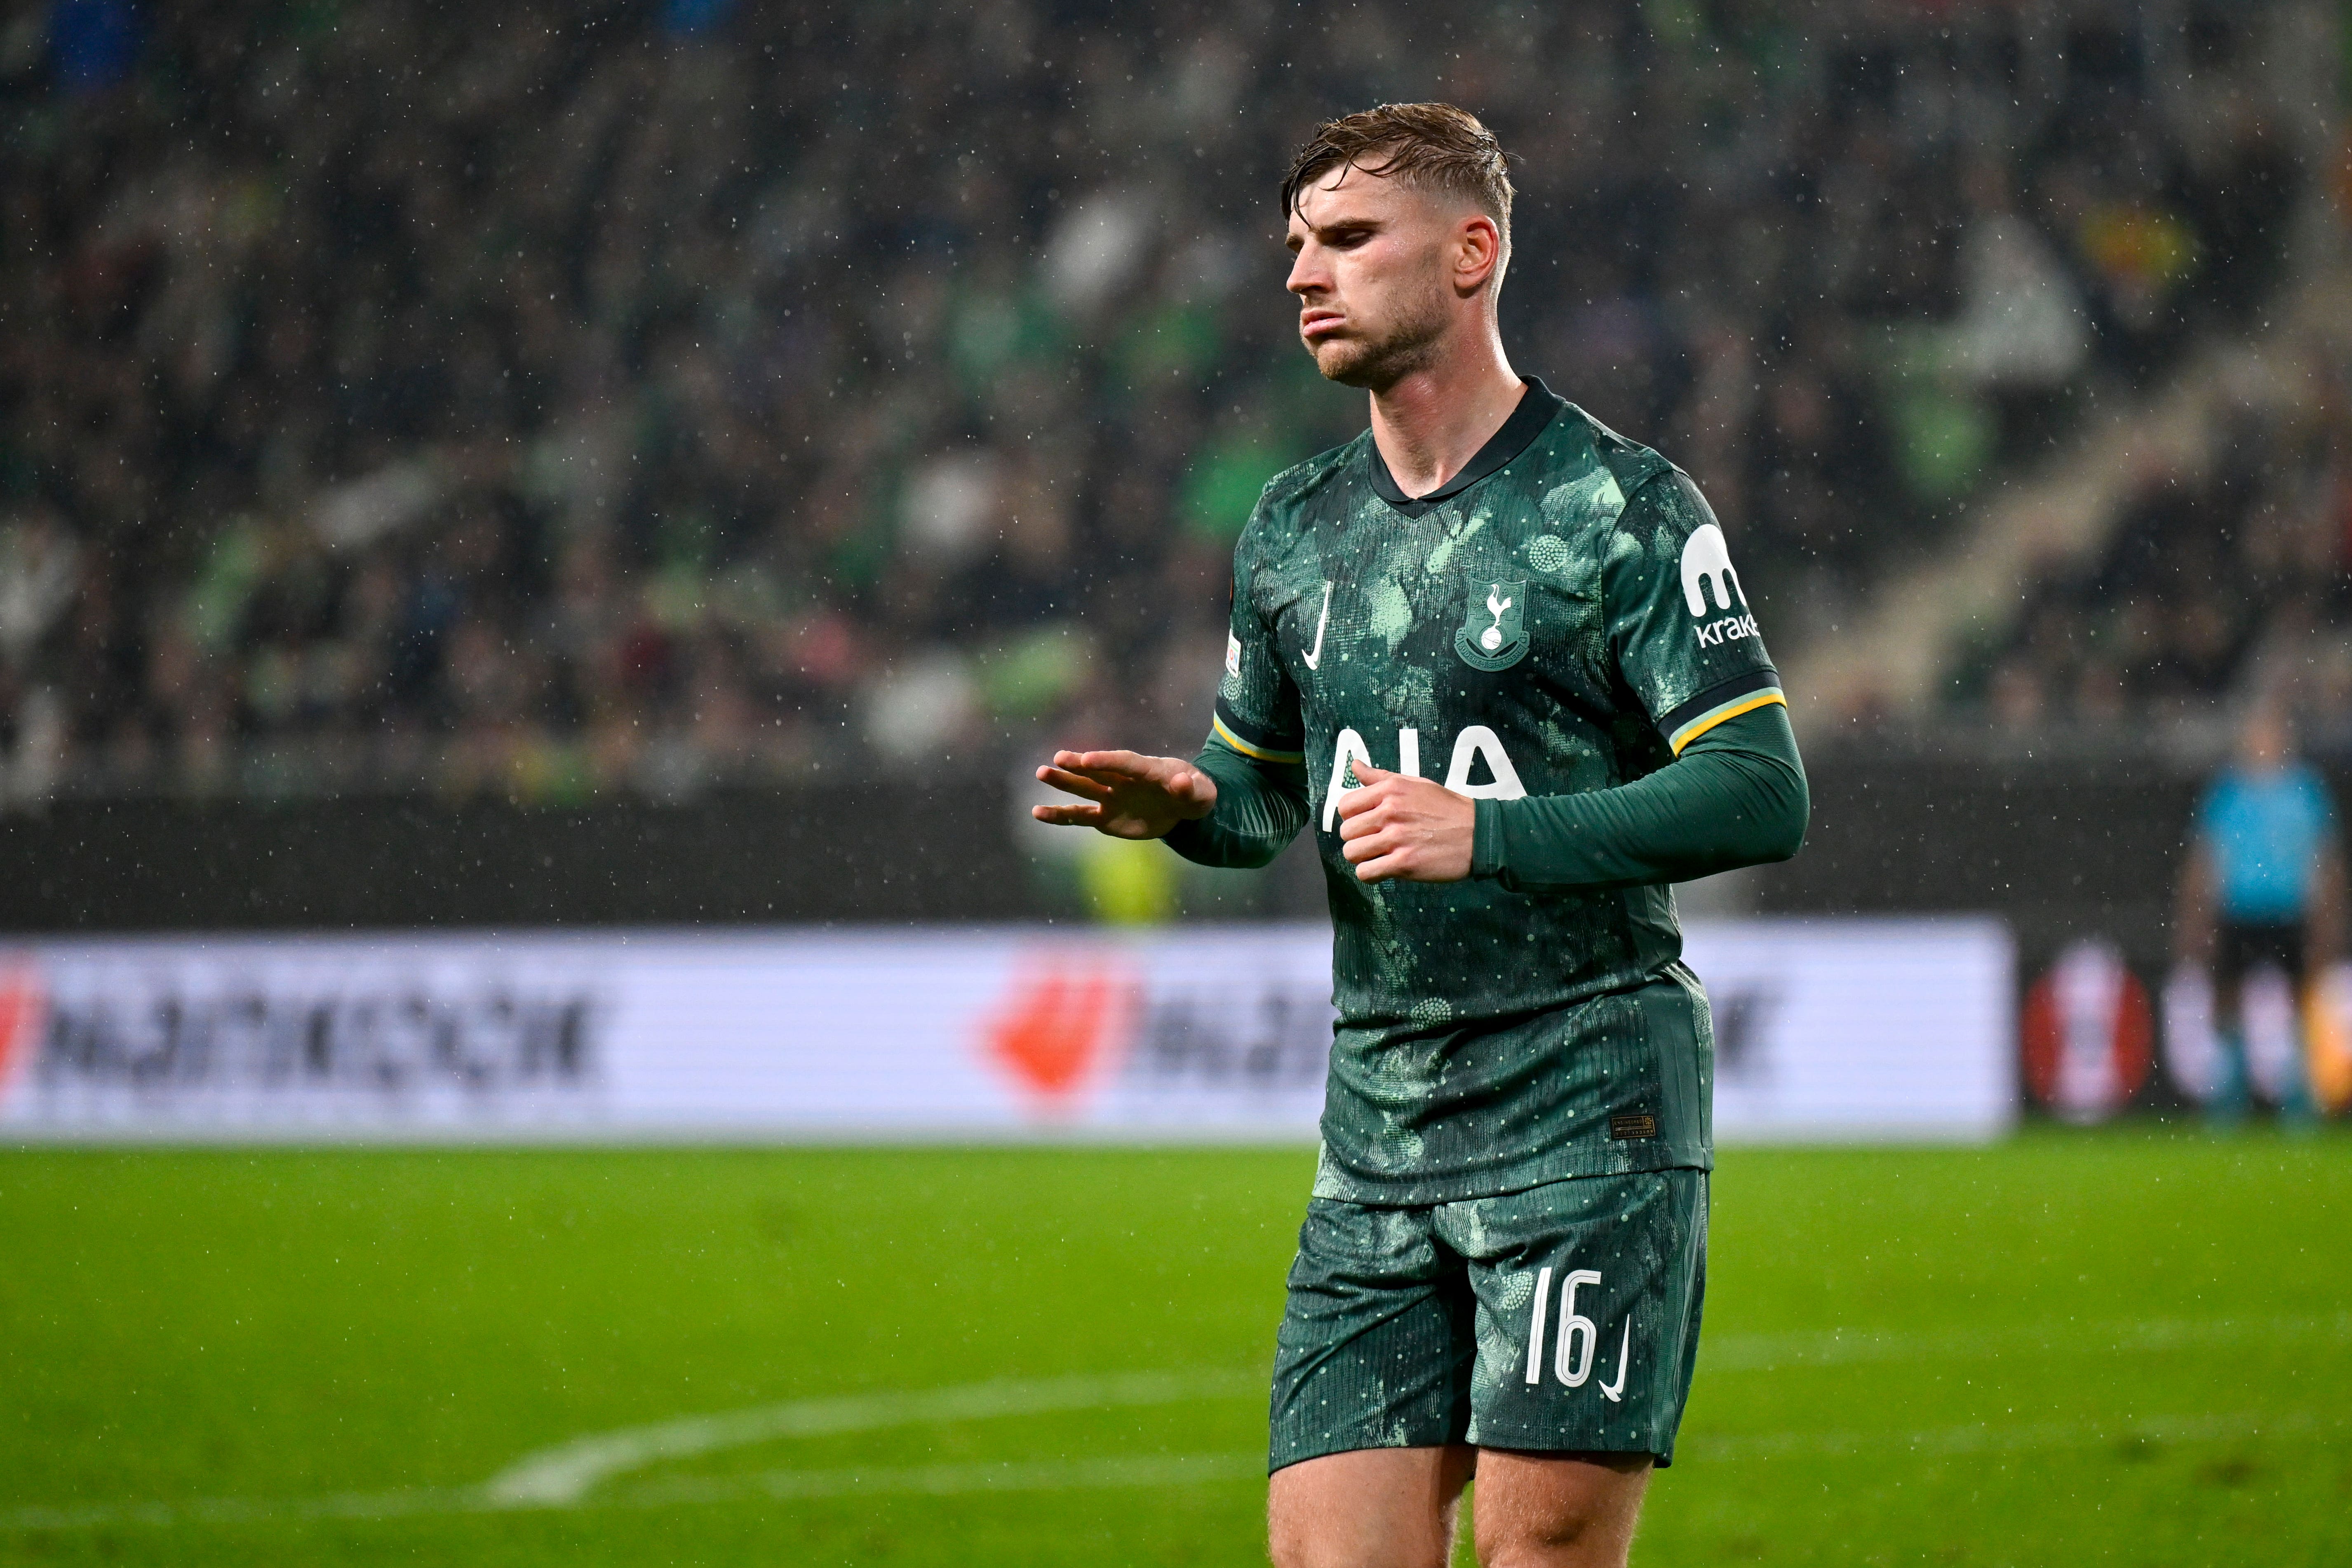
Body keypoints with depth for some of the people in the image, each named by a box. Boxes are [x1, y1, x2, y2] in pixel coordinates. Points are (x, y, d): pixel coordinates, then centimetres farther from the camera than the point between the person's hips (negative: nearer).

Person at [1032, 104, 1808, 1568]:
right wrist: (1188, 805, 0)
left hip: (1585, 1113, -5)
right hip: (1379, 1121, 6)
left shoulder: (1621, 504, -5)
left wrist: (1488, 833, -20)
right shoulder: (1292, 530, 13)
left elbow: (1764, 794, -11)